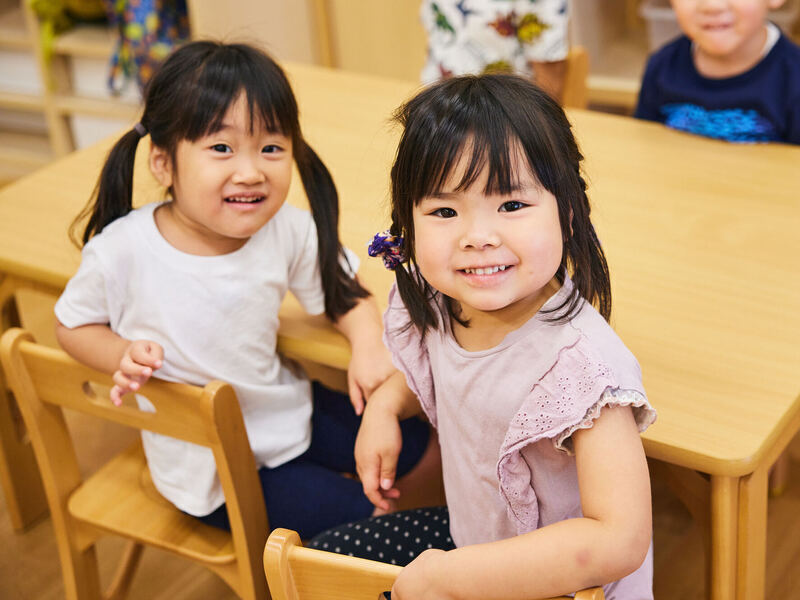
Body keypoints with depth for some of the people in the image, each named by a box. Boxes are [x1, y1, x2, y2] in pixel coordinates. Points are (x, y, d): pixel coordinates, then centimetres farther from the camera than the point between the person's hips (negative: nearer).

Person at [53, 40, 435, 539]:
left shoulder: (289, 229, -15)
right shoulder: (122, 251, -24)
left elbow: (344, 292, 2)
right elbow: (73, 324, -6)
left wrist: (369, 345, -18)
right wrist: (125, 356, -25)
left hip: (288, 410, 5)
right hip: (208, 467, -4)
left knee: (409, 439, 6)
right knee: (365, 519, -10)